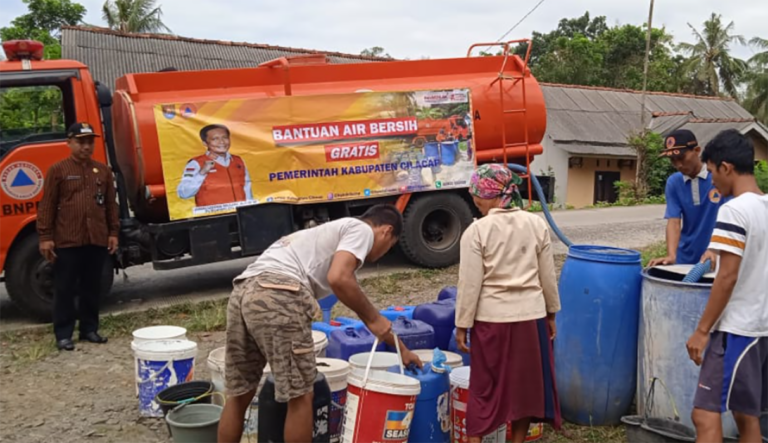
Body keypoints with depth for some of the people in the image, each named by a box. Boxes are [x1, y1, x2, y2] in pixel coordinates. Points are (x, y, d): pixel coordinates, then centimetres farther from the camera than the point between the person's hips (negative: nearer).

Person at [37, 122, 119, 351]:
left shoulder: (103, 171, 11)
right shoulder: (57, 170, 0)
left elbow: (111, 204, 12)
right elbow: (47, 206, -3)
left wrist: (113, 232, 7)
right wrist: (45, 236, -8)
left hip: (97, 239, 4)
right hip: (67, 240, -4)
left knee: (92, 287, 12)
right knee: (64, 289, 2)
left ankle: (90, 329, 22)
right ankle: (63, 334, 9)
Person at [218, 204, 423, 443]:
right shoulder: (361, 229, 11)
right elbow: (339, 279, -9)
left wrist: (401, 349, 48)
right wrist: (373, 319, 7)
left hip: (243, 293, 9)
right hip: (277, 296, -9)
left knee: (238, 395, 19)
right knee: (300, 397, 6)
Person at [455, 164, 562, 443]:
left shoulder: (476, 231, -11)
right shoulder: (537, 225, 0)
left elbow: (470, 285, -10)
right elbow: (548, 277, 6)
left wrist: (462, 325, -1)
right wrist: (552, 313, 18)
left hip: (492, 319, -3)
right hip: (531, 316, 3)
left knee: (484, 387, 11)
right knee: (526, 383, 16)